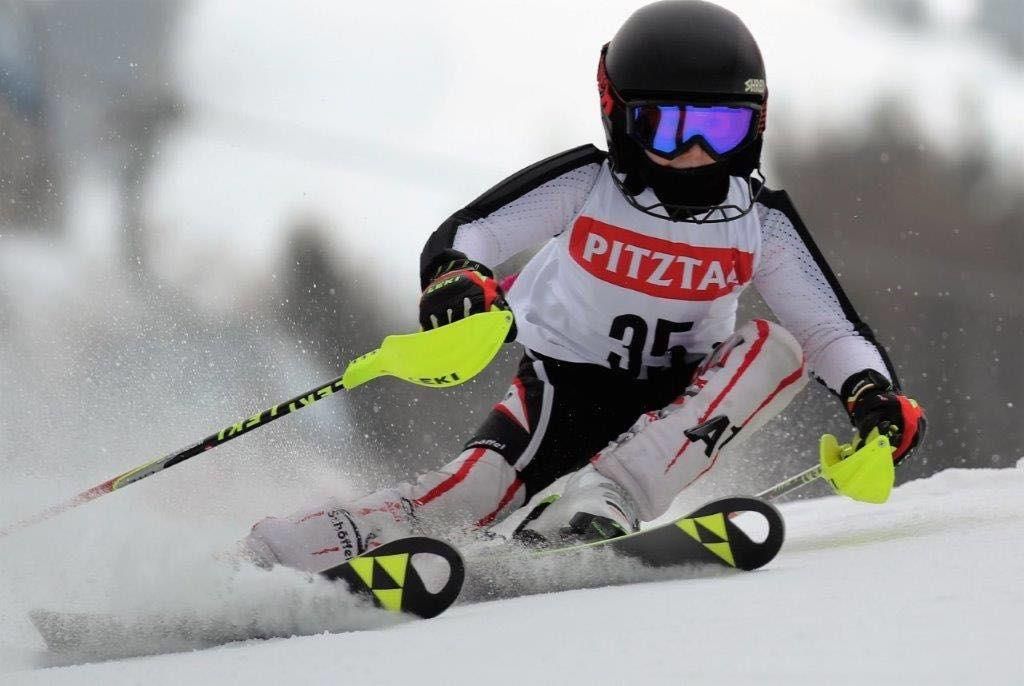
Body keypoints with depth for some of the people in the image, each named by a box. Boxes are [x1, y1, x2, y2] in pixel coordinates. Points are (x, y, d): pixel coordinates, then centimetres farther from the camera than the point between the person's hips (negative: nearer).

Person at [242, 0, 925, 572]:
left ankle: (600, 504, -34)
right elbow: (465, 233, -22)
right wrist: (455, 277, -46)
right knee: (468, 494, -30)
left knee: (775, 345, -24)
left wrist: (872, 389, -31)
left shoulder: (761, 222, -10)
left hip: (676, 404, 3)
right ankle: (260, 558, -32)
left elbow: (832, 329, -9)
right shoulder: (585, 184, -16)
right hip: (566, 385, -3)